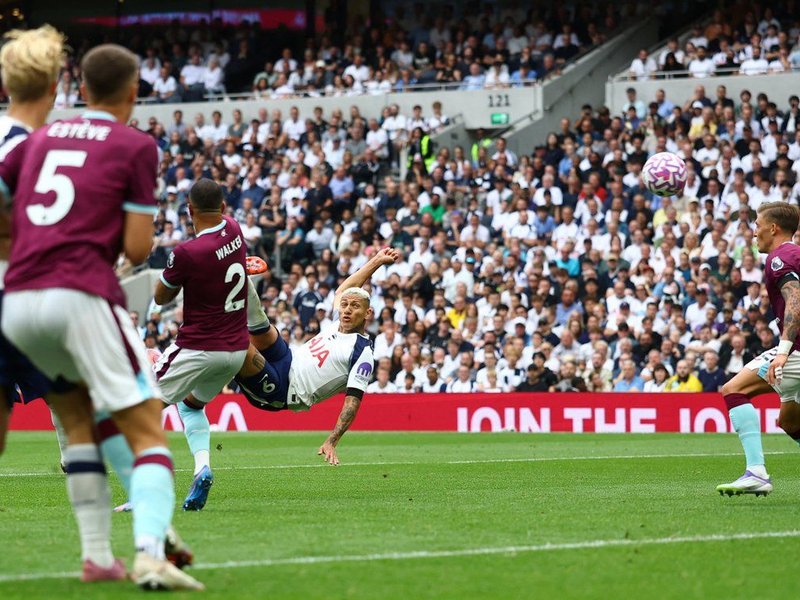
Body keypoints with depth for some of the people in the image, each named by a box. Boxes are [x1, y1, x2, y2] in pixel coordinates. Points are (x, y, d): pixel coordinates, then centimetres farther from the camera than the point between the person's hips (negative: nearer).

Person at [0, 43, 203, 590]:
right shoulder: (136, 147, 5)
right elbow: (138, 249, -1)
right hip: (82, 296, -5)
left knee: (79, 418, 23)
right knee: (146, 428, -3)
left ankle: (97, 555, 16)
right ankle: (150, 554, -23)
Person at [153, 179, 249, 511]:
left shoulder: (187, 253, -21)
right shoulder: (234, 230, -2)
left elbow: (161, 297, -3)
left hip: (198, 349, -8)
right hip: (237, 349, 8)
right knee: (191, 403, 28)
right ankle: (202, 466, 5)